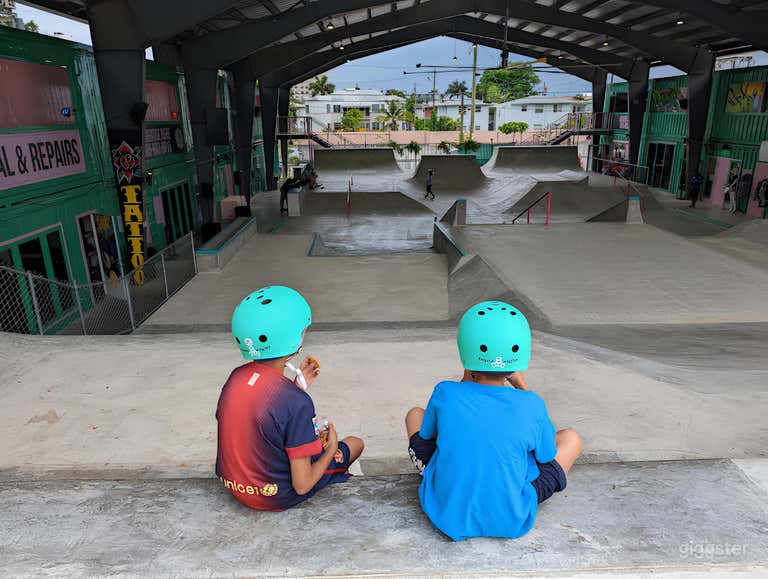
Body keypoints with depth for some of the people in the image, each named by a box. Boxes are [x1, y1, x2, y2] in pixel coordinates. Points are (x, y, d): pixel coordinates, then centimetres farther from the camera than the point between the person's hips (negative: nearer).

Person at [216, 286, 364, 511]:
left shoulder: (236, 377, -9)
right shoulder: (297, 402, -29)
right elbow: (302, 485, -24)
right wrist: (331, 449, -6)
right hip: (277, 497, -6)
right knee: (355, 444, 15)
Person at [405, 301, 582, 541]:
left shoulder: (445, 393, -17)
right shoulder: (532, 405, -17)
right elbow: (547, 455, 3)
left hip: (446, 513, 1)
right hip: (512, 521, 0)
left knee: (415, 414, 18)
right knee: (571, 438, 15)